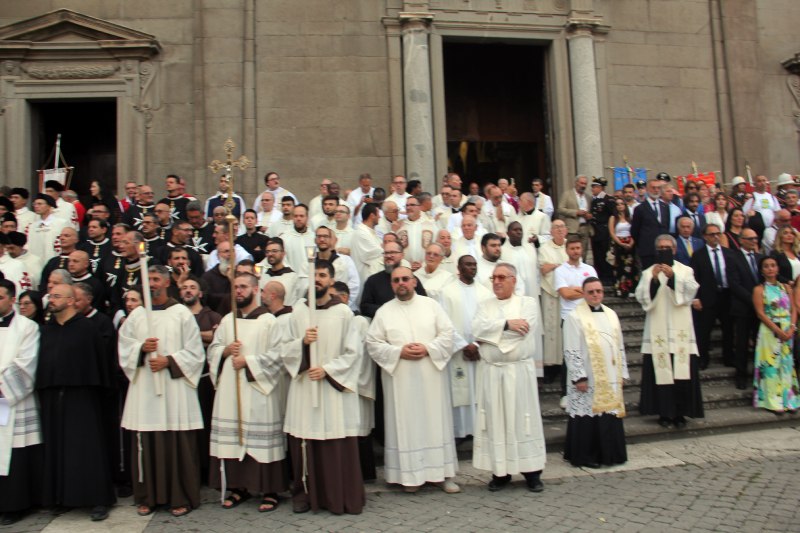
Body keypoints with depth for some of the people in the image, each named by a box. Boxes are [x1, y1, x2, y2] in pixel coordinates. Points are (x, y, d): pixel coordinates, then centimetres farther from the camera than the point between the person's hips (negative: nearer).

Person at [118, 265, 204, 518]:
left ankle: (181, 498, 10)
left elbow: (195, 352, -1)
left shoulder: (182, 314, 2)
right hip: (143, 388, 3)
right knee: (145, 445, 5)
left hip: (175, 387, -3)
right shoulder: (136, 315, 12)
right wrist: (141, 348, -11)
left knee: (178, 445, -1)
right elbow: (124, 348, 8)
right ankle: (147, 497, 18)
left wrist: (169, 361, -13)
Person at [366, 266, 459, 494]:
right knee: (406, 424, 2)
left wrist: (428, 348, -13)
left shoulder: (431, 304, 6)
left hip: (431, 375, 1)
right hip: (401, 378, 0)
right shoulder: (384, 311, 5)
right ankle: (411, 474, 12)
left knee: (436, 421, 5)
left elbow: (447, 334, 2)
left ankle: (443, 472, 15)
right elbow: (373, 344, 0)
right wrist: (399, 351, -13)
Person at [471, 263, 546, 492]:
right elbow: (477, 329, -6)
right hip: (491, 372, 3)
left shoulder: (528, 303, 4)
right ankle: (501, 471, 13)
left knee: (522, 419, 3)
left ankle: (532, 471, 13)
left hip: (519, 371, -2)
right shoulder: (485, 305, 12)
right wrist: (506, 324, -12)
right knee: (496, 420, 4)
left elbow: (523, 330, -13)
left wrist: (491, 332, -8)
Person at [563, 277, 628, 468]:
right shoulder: (575, 317, -7)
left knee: (610, 414, 9)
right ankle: (585, 456, 11)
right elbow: (571, 351, -10)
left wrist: (622, 372, 12)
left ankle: (609, 453, 22)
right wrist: (579, 377, -15)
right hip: (588, 379, -6)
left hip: (610, 378, 6)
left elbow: (620, 346, 15)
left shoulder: (611, 314, 12)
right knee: (588, 416, -1)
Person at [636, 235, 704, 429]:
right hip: (657, 331, 0)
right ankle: (664, 413, 8)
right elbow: (642, 297, -3)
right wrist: (653, 279, -18)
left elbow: (690, 291, -7)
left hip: (680, 332, 0)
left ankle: (680, 412, 11)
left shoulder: (685, 270, 9)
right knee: (660, 372, -2)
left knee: (682, 373, -2)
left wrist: (673, 276, -20)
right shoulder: (648, 272, 9)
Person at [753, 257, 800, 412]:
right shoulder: (759, 290, -1)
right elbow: (760, 313, -8)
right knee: (771, 364, -3)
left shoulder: (786, 287, 10)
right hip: (769, 331, -4)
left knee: (787, 364, 7)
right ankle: (773, 402, 3)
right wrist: (778, 330, -15)